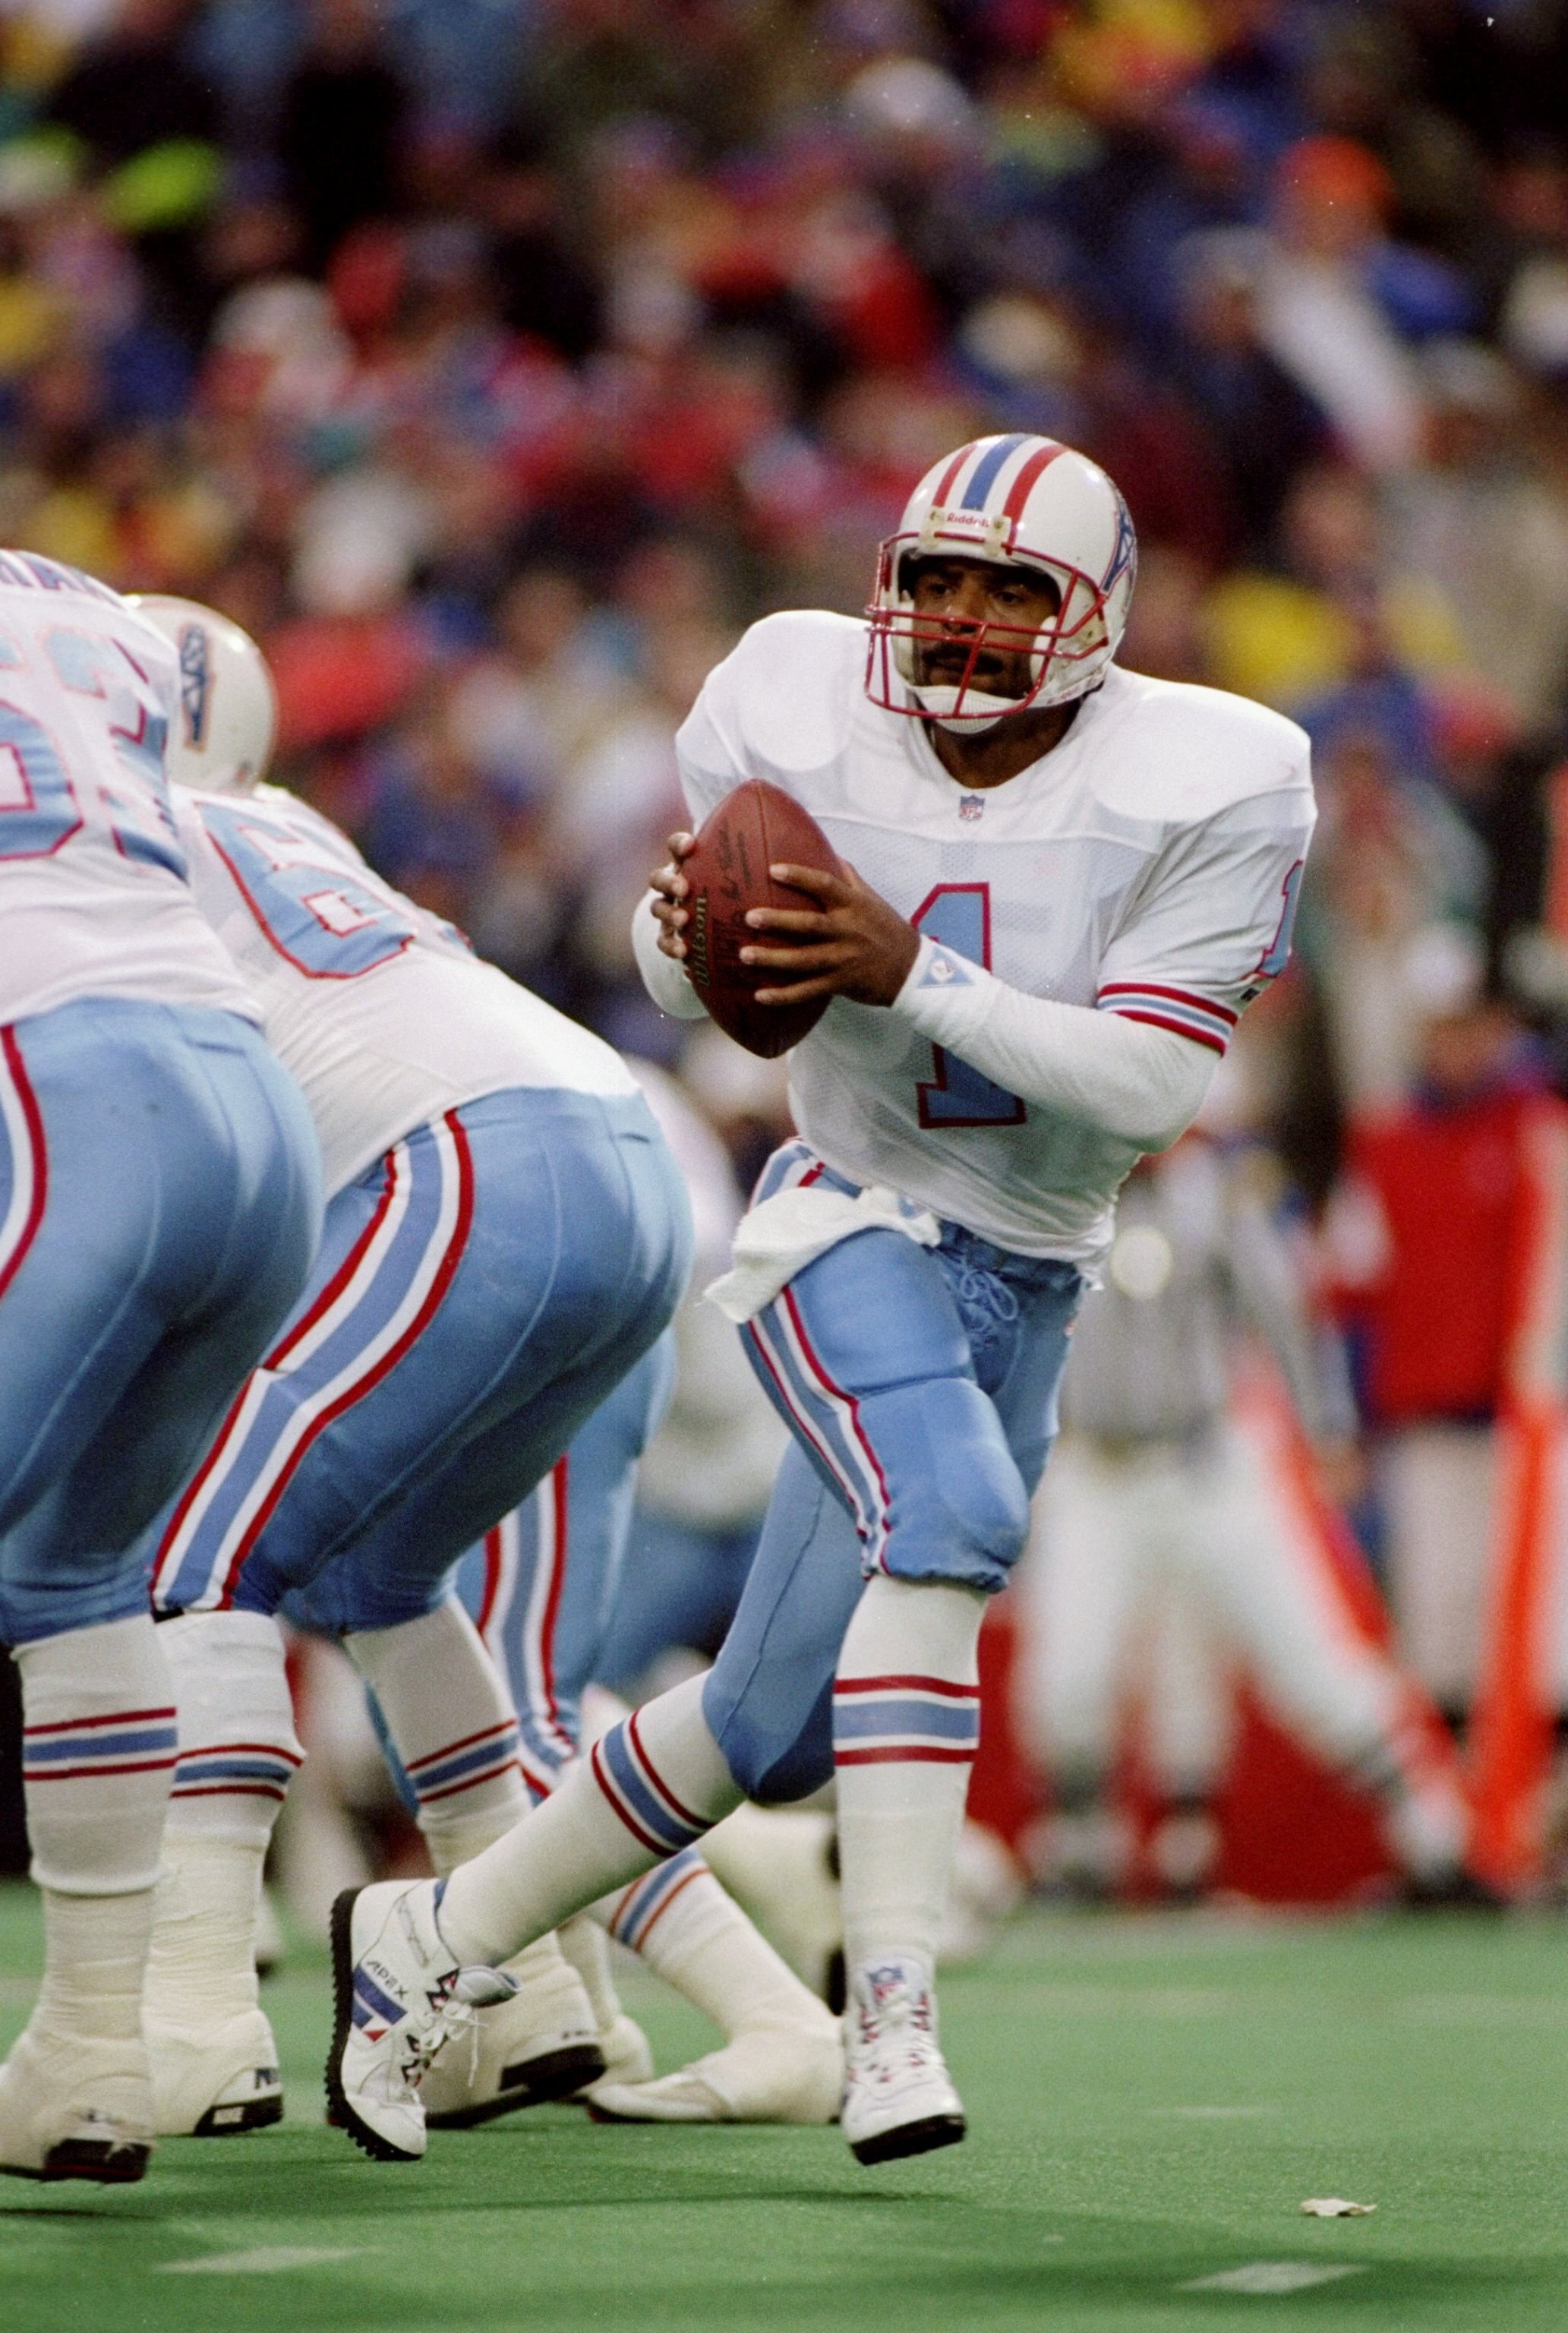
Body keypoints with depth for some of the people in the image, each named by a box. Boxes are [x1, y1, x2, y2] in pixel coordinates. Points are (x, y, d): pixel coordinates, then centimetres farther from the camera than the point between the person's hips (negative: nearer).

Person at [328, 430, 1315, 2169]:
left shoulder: (1205, 787, -14)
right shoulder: (798, 714, -9)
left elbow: (1150, 1086, -20)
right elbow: (695, 980, 6)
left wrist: (907, 970, -29)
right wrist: (683, 933, -19)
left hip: (1026, 1288, 2)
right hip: (846, 1226, -2)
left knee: (774, 1722, 5)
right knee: (947, 1513, -33)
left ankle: (433, 1942, 24)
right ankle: (892, 2015, -33)